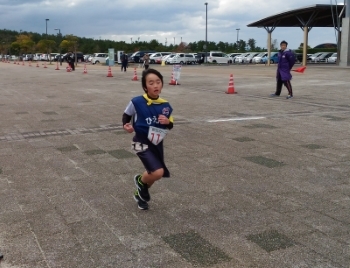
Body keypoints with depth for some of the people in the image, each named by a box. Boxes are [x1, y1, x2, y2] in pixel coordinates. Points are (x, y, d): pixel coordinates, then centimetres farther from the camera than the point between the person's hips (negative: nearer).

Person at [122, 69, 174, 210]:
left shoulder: (165, 105, -6)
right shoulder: (137, 102, -17)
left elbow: (170, 124, 7)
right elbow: (126, 115, 0)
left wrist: (168, 122, -15)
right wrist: (126, 125, -19)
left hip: (157, 144, 5)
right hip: (141, 143, -5)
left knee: (154, 174, 18)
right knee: (158, 173, -20)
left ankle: (141, 194, 49)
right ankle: (140, 180, 15)